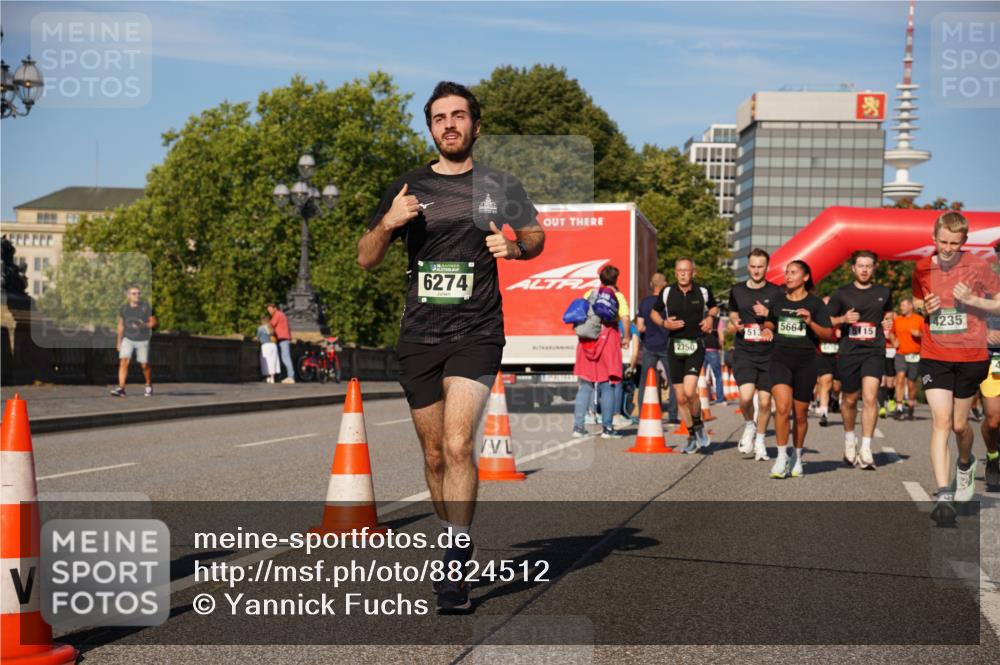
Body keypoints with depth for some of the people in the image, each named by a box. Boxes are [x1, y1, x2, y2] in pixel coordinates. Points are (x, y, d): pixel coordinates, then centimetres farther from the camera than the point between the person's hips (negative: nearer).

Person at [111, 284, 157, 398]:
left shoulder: (146, 307, -7)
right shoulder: (123, 308, 2)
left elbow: (153, 322, -3)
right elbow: (121, 325, 13)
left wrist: (143, 325, -22)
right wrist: (118, 341, 15)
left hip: (142, 340, -2)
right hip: (128, 339, 2)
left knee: (144, 365, 5)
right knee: (123, 361, -14)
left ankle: (149, 387, 27)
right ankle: (121, 388, -17)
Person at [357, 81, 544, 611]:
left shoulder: (499, 185, 5)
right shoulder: (408, 188, 8)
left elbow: (536, 236, 20)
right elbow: (366, 260, 10)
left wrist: (514, 247, -4)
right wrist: (387, 223, -11)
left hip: (476, 332, -3)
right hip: (419, 336, 3)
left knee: (458, 446, -18)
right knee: (434, 455, 10)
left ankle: (454, 567, -12)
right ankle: (456, 548, 28)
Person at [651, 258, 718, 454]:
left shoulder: (703, 292, 0)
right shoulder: (667, 293, 2)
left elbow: (713, 307, 21)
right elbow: (654, 313, 15)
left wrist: (710, 317, 0)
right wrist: (664, 323, -5)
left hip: (696, 346, -2)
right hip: (675, 347, 2)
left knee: (689, 391, -21)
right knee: (680, 397, 5)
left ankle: (698, 425, 4)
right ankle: (692, 435, 22)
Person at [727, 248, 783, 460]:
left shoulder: (777, 292, 2)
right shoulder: (737, 291, 9)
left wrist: (768, 314, -14)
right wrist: (734, 323, 1)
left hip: (769, 354, 0)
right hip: (743, 353, 0)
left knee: (765, 400, 1)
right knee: (746, 396, -18)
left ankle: (759, 440, 20)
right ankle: (749, 426, 12)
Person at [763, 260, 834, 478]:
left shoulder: (815, 303, 1)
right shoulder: (778, 301, 10)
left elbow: (829, 335, -2)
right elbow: (770, 322, 27)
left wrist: (811, 322, -17)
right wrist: (767, 330, 4)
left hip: (805, 362, -1)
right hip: (780, 359, 1)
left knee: (800, 414, 8)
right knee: (782, 407, -18)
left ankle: (797, 458, 27)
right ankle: (781, 458, -9)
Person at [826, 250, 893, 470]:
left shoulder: (883, 293, 8)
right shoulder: (842, 293, 3)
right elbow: (827, 322, 5)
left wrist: (887, 322, 12)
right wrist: (843, 319, -12)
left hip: (874, 351, 0)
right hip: (848, 352, 0)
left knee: (870, 397, -15)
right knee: (849, 400, 11)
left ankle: (865, 449, -14)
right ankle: (849, 439, 36)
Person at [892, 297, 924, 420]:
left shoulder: (919, 319, 0)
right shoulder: (896, 320, 8)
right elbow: (892, 333, 23)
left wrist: (919, 334, -16)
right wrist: (894, 341, 5)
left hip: (914, 355, -1)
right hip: (900, 354, 1)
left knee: (911, 383, 6)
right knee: (900, 377, -18)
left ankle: (911, 408, 27)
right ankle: (899, 408, -19)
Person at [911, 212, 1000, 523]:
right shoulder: (922, 268, 1)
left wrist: (972, 300, -17)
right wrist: (924, 308, -4)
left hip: (971, 357, -1)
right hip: (934, 356, 1)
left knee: (959, 424, 10)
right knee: (940, 421, -12)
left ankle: (965, 464, 45)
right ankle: (943, 497, -15)